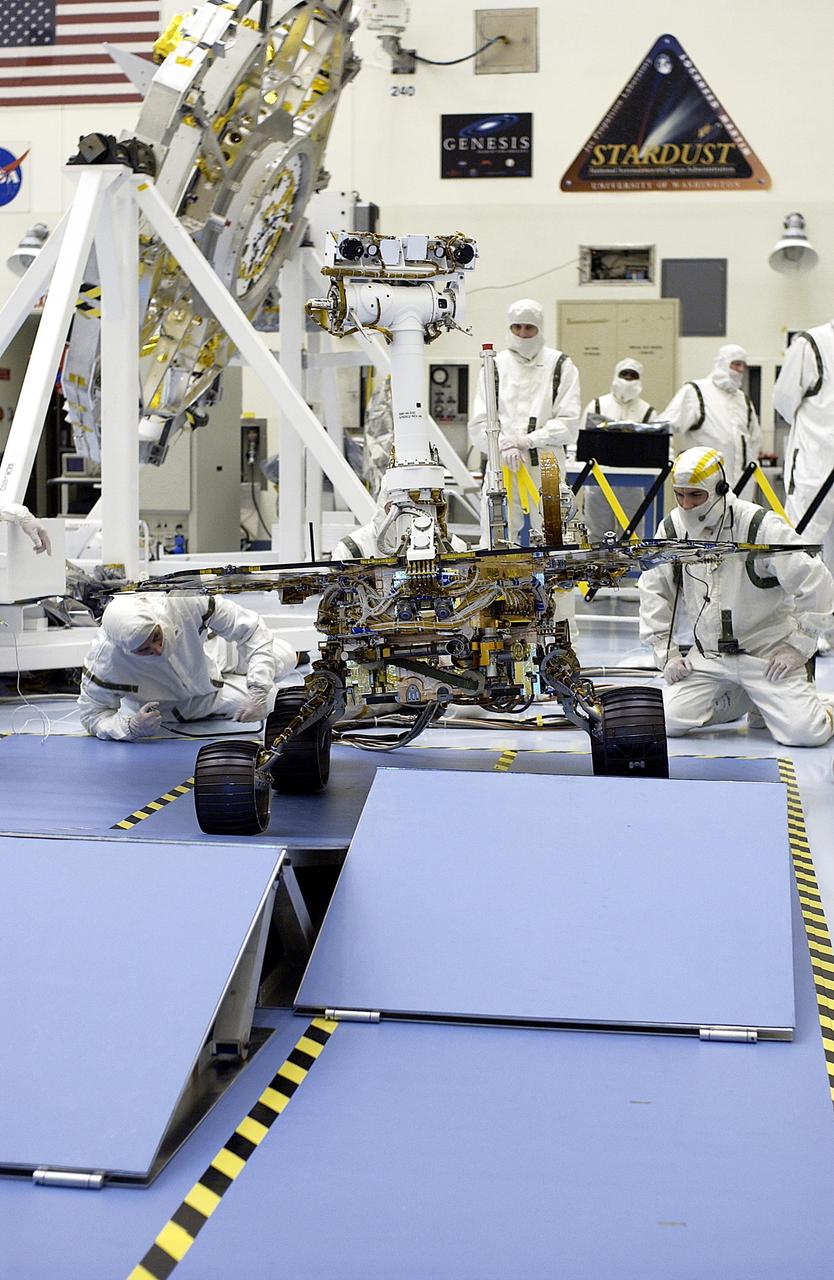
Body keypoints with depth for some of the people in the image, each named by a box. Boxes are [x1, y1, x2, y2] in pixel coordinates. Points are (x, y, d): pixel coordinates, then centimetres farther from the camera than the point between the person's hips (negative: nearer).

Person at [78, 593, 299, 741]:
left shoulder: (184, 601, -41)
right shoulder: (105, 658, -41)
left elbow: (252, 629, -31)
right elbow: (92, 715, -25)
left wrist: (259, 691, -40)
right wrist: (130, 727, -46)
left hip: (210, 653, 2)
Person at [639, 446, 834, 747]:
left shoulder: (762, 527, -17)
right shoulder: (672, 530, -3)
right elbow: (654, 591, 9)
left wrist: (798, 647, -11)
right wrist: (667, 652, 3)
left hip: (769, 651, -4)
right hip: (709, 654, 4)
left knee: (804, 733, -19)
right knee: (668, 721, -11)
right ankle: (737, 700, 15)